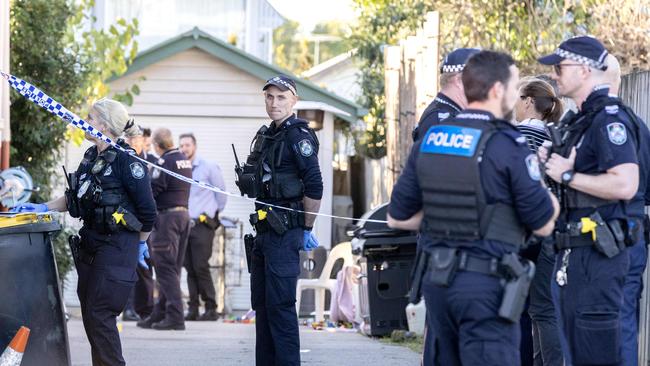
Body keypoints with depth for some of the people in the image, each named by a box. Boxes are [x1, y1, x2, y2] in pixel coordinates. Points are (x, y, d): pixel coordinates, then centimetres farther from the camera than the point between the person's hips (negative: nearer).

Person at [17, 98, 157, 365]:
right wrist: (44, 208, 11)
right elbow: (75, 199, 21)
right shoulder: (91, 157, 10)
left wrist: (142, 244, -2)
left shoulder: (126, 160, -16)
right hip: (90, 244, 9)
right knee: (89, 312, 9)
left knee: (99, 315, -11)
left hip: (117, 247, -9)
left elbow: (147, 210, -11)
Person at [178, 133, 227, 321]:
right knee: (190, 268, 3)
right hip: (184, 225, 5)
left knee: (201, 267, -11)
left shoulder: (209, 168, 0)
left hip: (203, 225, -5)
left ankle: (211, 309, -7)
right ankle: (193, 309, 5)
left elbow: (221, 194, 7)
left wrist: (215, 213, 12)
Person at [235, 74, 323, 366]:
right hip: (264, 231, 10)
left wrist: (307, 229, -13)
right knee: (261, 303, 13)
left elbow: (314, 187, -17)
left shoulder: (298, 136, -12)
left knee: (280, 305, -11)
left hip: (284, 232, -10)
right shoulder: (266, 136, 16)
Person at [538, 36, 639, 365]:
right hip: (573, 254, 11)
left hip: (596, 255, -11)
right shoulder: (580, 121, 18)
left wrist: (568, 176, -18)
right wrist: (553, 166, 12)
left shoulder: (609, 119, -15)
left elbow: (625, 185, -26)